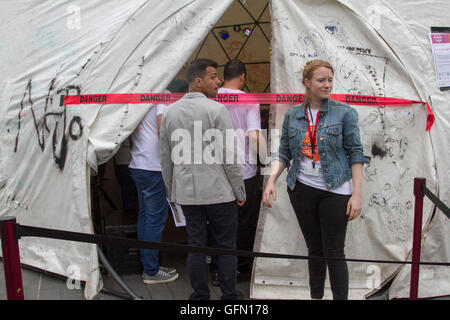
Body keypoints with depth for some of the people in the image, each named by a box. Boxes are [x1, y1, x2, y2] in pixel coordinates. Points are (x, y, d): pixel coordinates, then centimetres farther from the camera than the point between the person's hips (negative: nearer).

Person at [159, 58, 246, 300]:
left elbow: (166, 159, 11)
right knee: (225, 246, 8)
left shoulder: (170, 112, 6)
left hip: (186, 193, 5)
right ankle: (229, 296, 18)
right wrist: (240, 191, -2)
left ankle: (200, 296, 23)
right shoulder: (216, 109, -10)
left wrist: (171, 192, 20)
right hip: (219, 191, -4)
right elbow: (228, 156, -11)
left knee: (195, 246, 12)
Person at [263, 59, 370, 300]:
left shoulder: (345, 113, -4)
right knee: (314, 249, 16)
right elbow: (284, 153, 8)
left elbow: (356, 154, -4)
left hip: (335, 190, -3)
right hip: (302, 190, 3)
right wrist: (271, 181, -7)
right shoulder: (292, 115, 5)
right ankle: (316, 296, 31)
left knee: (334, 252, 1)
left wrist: (356, 194, -9)